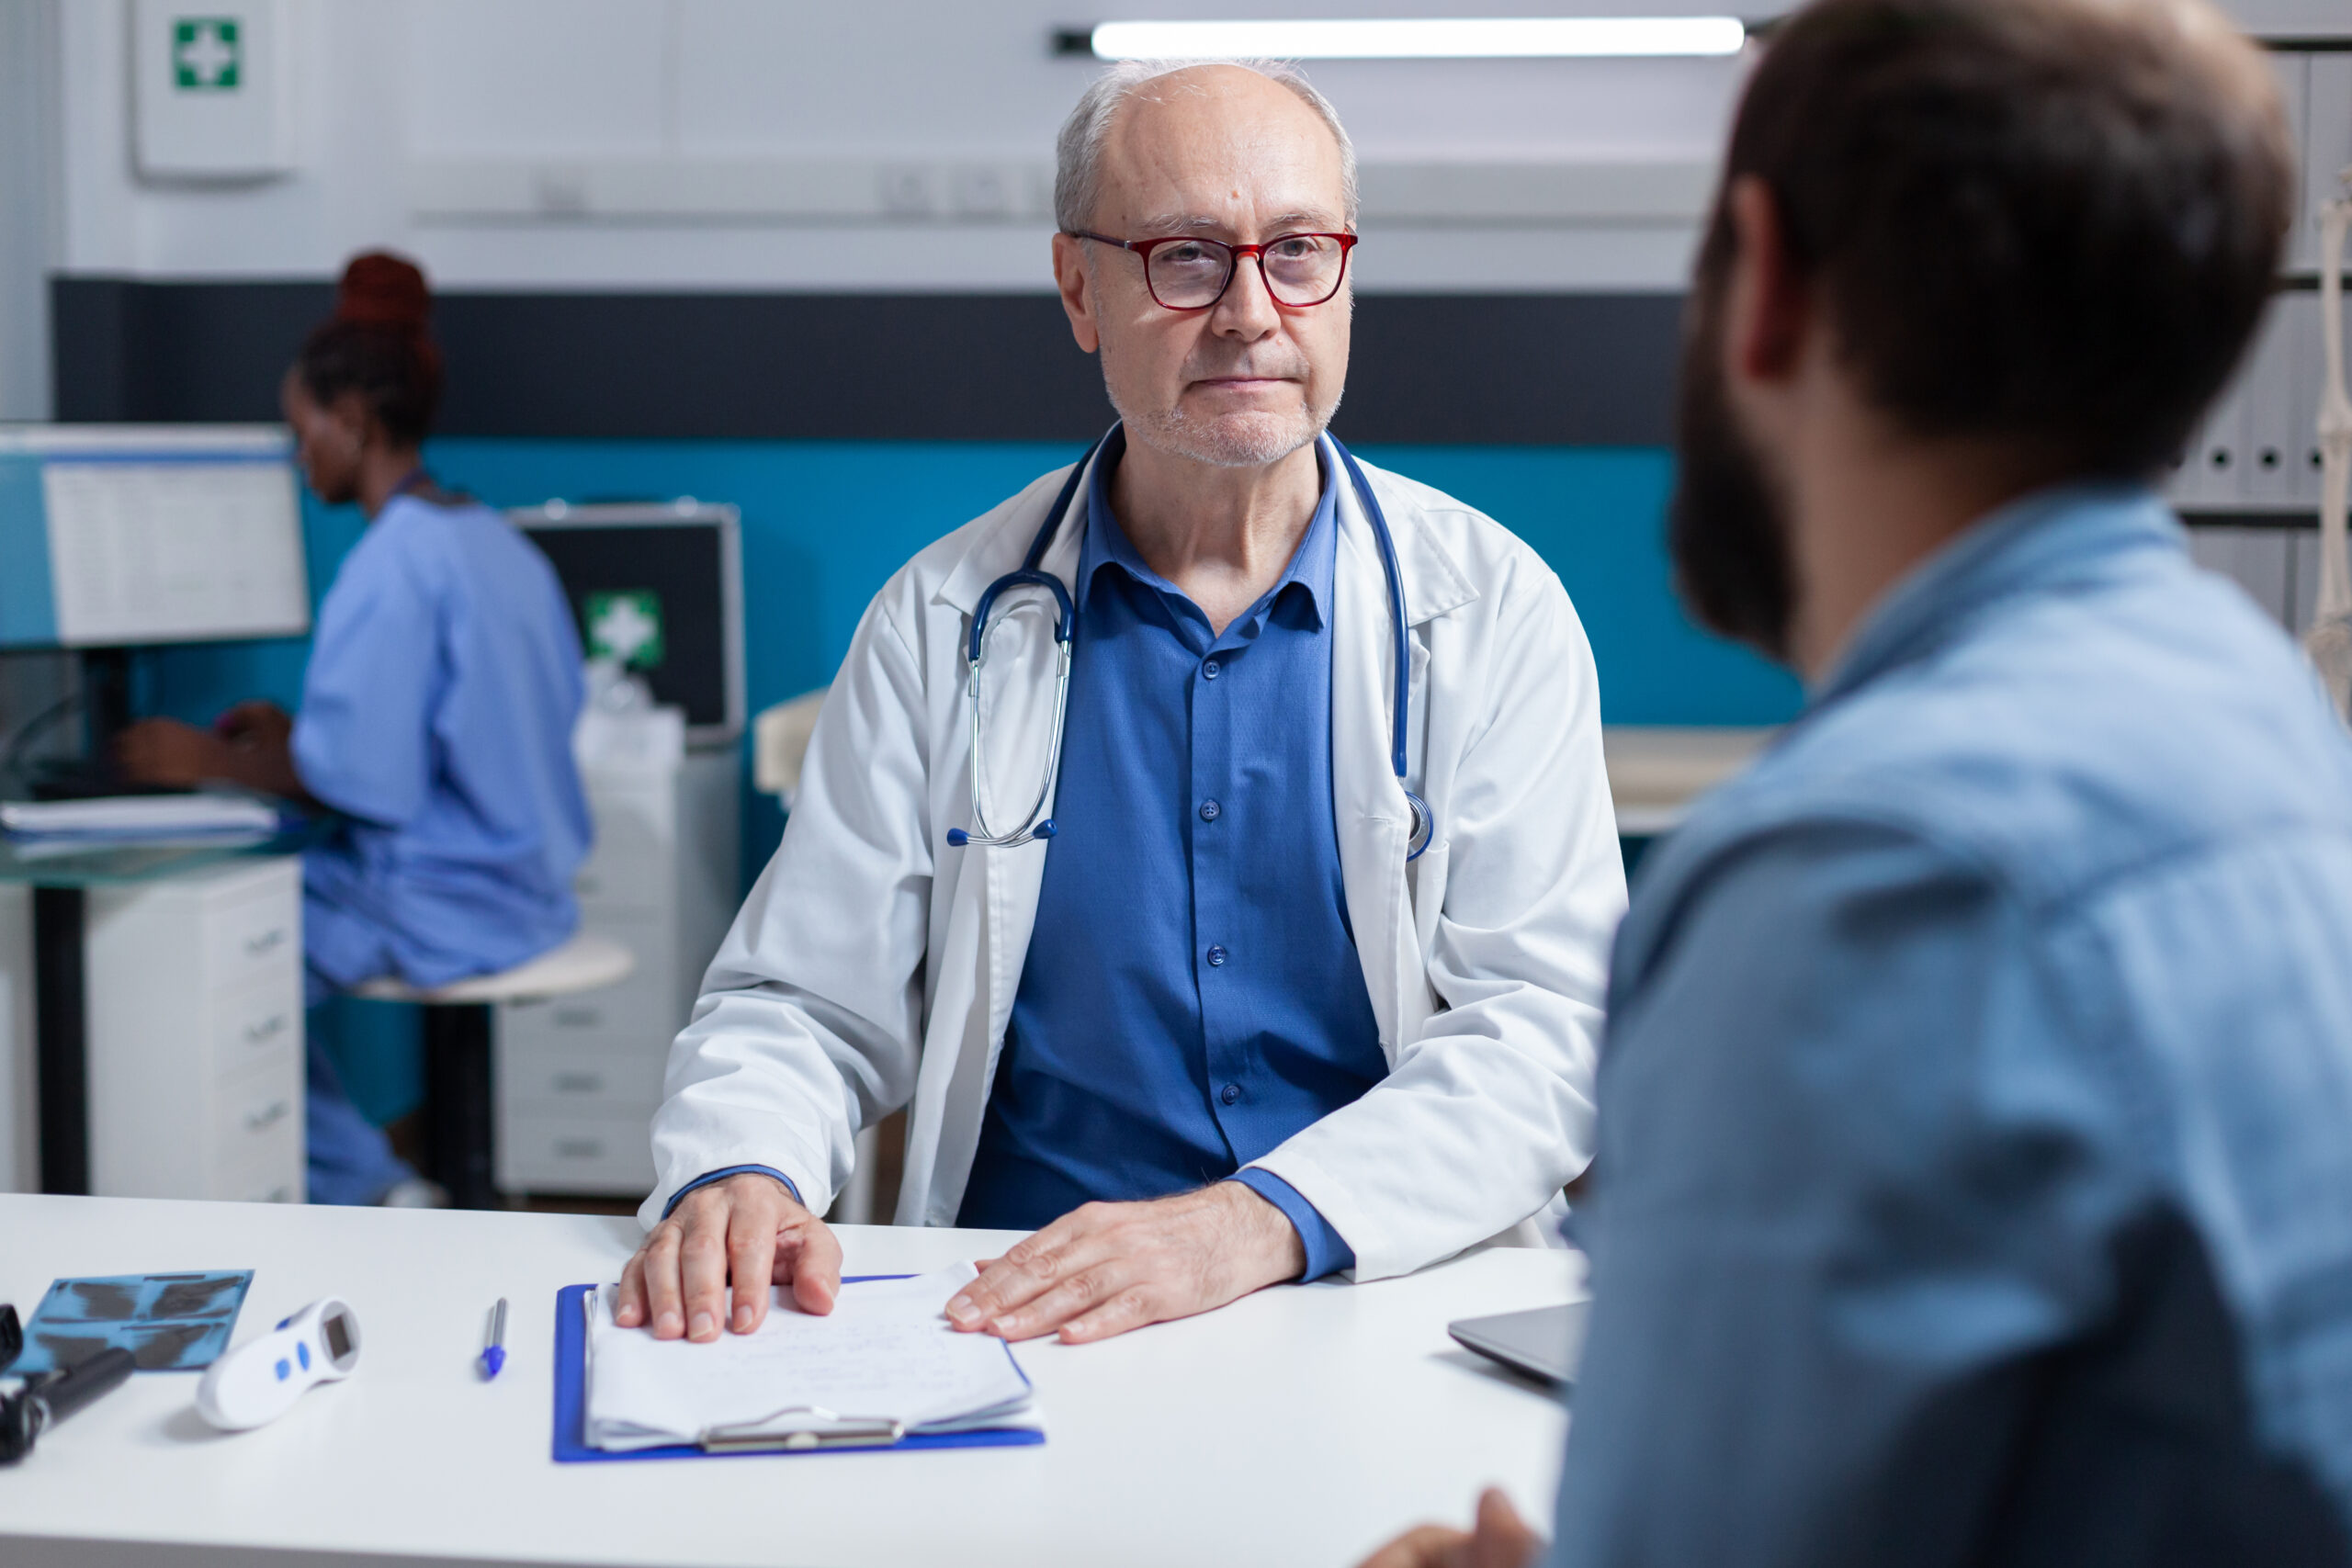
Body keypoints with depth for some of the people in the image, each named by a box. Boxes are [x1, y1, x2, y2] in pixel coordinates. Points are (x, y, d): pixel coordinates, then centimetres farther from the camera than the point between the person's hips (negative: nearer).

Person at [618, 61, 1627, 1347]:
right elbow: (805, 1002, 11)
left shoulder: (1492, 611, 5)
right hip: (1020, 1326, 1)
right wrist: (737, 1175, -13)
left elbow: (1546, 1029, -4)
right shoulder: (940, 621, 9)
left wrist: (1261, 1220, -20)